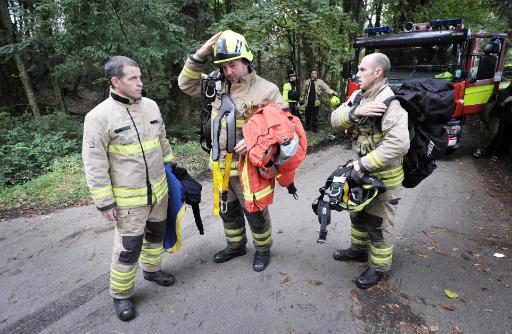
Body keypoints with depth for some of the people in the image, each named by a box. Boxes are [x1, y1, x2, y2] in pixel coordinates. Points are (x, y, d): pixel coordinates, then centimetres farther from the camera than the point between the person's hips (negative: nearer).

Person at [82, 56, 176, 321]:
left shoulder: (150, 106, 3)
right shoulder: (99, 116, -15)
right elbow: (95, 165, -14)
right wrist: (104, 202, -13)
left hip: (158, 191, 6)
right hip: (128, 199, -6)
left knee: (156, 233, 21)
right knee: (128, 247, 3)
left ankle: (152, 269, 46)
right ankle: (121, 294, 26)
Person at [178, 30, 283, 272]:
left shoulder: (266, 90, -12)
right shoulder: (219, 86, 3)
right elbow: (186, 84, 6)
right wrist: (200, 55, -6)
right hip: (221, 165, 6)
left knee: (255, 212, 10)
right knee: (227, 210, 22)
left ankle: (263, 249, 35)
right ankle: (236, 245, 44)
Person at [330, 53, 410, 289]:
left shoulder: (390, 103, -25)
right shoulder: (358, 95, 2)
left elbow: (398, 144, -34)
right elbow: (335, 119, -5)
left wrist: (364, 164, -31)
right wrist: (354, 112, -25)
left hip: (384, 176, -8)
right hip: (362, 171, 8)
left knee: (379, 223, 8)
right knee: (358, 214, 23)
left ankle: (378, 267, 28)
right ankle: (359, 249, 45)